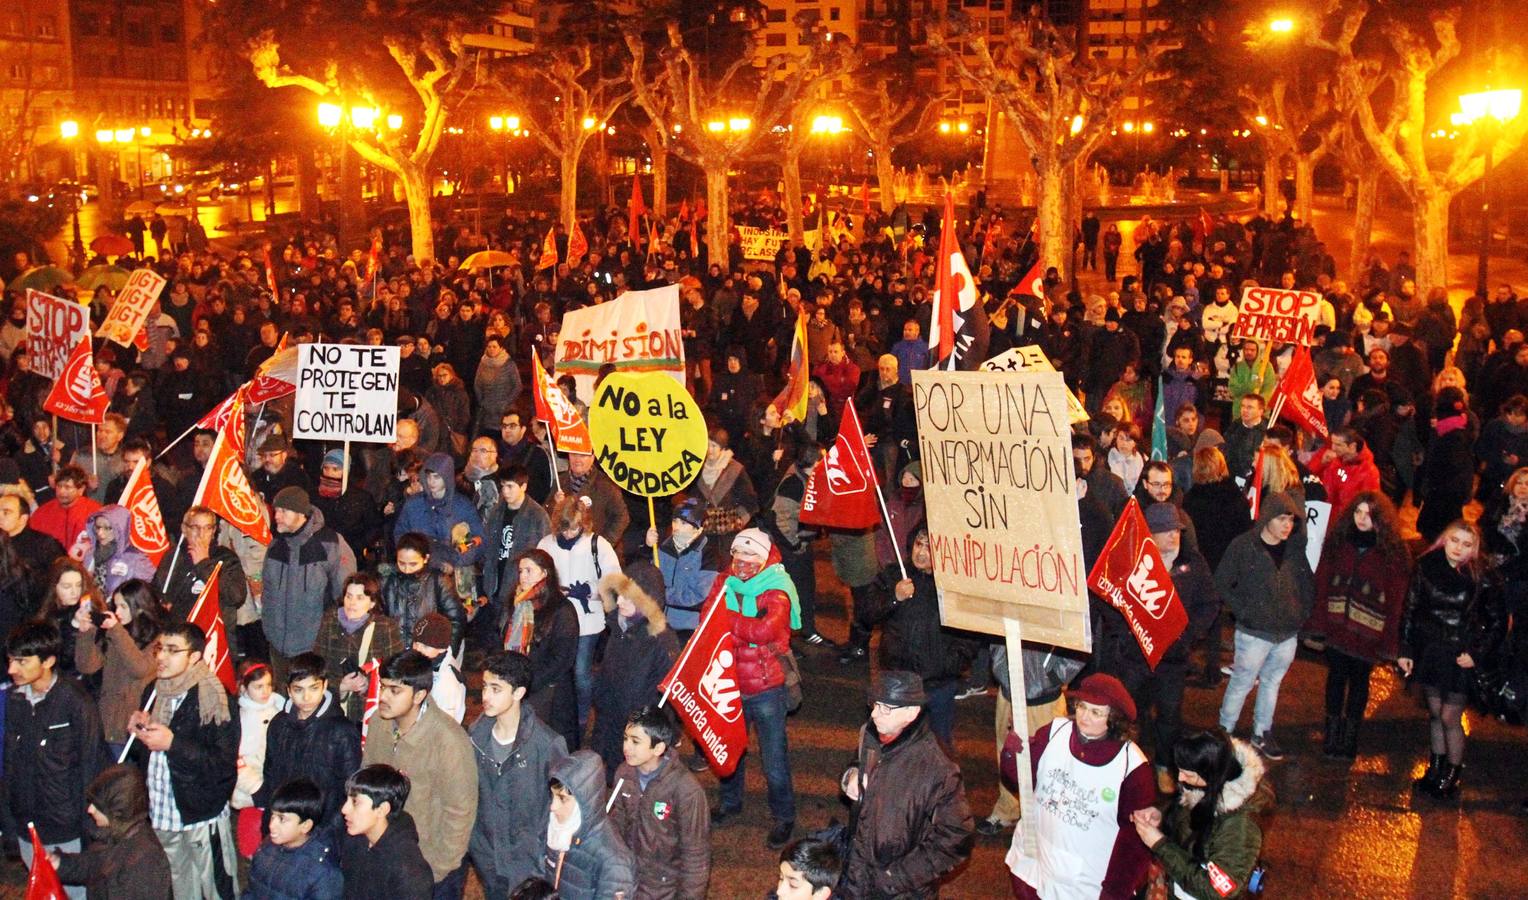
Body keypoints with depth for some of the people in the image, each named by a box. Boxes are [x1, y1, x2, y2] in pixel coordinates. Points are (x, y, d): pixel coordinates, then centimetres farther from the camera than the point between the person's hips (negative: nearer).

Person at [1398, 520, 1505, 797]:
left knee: (1450, 717, 1)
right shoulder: (1426, 568, -5)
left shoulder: (1483, 578, -11)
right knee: (1434, 713, 13)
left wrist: (1478, 654, -7)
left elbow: (1498, 621, -1)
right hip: (1429, 651, 3)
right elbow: (1410, 610, 1)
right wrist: (1405, 650, 0)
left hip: (1461, 656, -3)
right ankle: (1435, 769, 28)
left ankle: (1452, 775, 18)